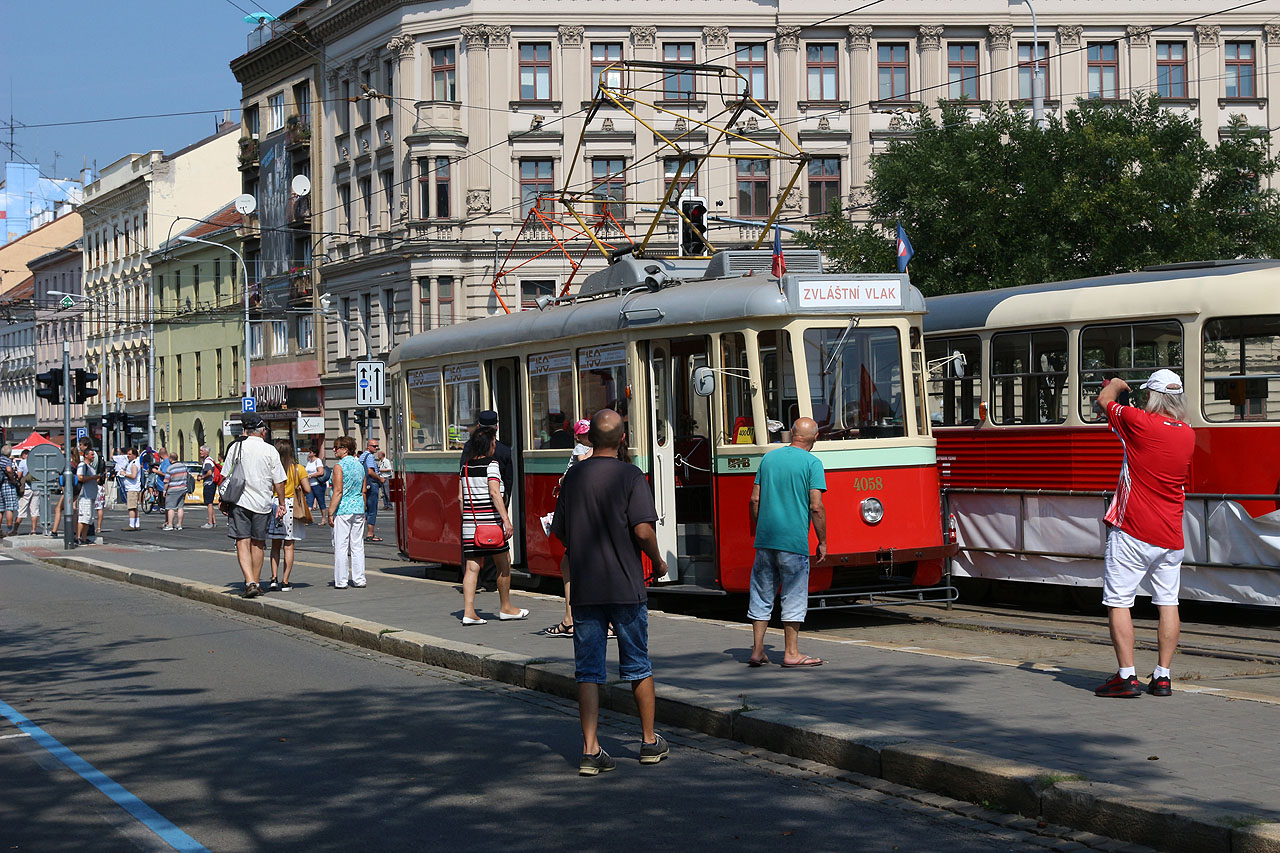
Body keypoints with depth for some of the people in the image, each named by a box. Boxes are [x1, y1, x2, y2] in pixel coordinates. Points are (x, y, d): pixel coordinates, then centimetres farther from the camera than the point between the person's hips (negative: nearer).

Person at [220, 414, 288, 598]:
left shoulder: (236, 448, 0)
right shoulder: (270, 451, -2)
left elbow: (225, 477, 3)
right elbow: (278, 482, 0)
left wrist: (224, 502, 12)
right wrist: (281, 504, 12)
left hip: (239, 501, -1)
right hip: (262, 503, 1)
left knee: (243, 542, -2)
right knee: (258, 544, 13)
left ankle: (250, 582, -18)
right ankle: (256, 584, 20)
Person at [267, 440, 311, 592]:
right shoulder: (298, 469, -3)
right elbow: (307, 489, -6)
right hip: (292, 506, -1)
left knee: (275, 545, 12)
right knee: (288, 546, 4)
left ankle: (274, 578, 3)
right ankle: (285, 582, 2)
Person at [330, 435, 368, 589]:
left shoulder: (339, 467, -10)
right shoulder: (360, 465, 11)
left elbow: (338, 491, -16)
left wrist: (330, 513, -13)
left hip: (342, 511, -7)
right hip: (358, 510, 7)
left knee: (341, 546, -2)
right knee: (357, 546, 9)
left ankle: (341, 581, -1)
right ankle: (359, 580, 11)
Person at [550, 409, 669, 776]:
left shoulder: (573, 476, 3)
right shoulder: (630, 476, -9)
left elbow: (560, 532, 9)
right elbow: (643, 530, -18)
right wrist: (658, 562, 0)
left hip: (584, 589, 3)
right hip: (626, 587, -3)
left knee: (588, 670, 4)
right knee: (638, 666, 12)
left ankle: (591, 750, -2)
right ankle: (650, 742, 22)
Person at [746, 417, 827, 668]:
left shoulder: (769, 457, 10)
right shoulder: (812, 463, -6)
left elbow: (755, 500, 10)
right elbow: (816, 507, -11)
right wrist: (822, 542, -3)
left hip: (765, 537, 5)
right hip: (794, 539, -5)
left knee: (762, 594, 10)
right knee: (794, 596, 4)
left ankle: (757, 651, 11)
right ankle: (791, 653, 7)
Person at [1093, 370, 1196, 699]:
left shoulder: (1140, 422, -12)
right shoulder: (1188, 434, 5)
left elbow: (1104, 399, 5)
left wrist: (1116, 385, 29)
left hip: (1132, 531, -5)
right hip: (1170, 535, 5)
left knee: (1118, 601, -1)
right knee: (1167, 601, 10)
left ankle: (1127, 676, -5)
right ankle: (1162, 677, 9)